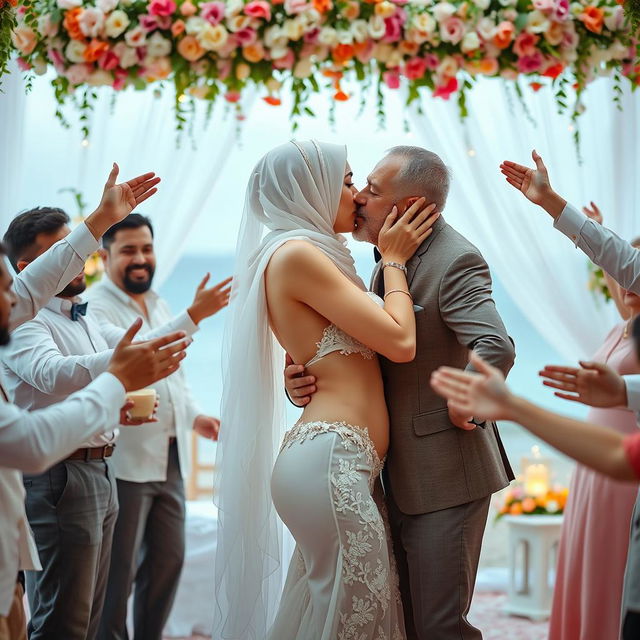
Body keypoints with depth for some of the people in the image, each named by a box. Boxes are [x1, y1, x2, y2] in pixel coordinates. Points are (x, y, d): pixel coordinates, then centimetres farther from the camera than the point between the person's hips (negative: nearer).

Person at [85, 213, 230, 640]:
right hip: (125, 460, -8)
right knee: (120, 570, -1)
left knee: (169, 558, 13)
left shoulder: (158, 304, 17)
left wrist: (195, 415, 11)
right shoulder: (95, 307, -10)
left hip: (170, 457, 8)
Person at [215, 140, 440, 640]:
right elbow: (400, 341, -12)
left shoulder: (315, 255, 19)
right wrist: (394, 260, 1)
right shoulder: (296, 254, -10)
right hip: (331, 460, -10)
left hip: (342, 462, 10)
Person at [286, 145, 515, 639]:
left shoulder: (456, 260, -18)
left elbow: (496, 349, -34)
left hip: (445, 474, -10)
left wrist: (465, 409, -19)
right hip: (401, 474, 10)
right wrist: (307, 380, -3)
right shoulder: (389, 262, 12)